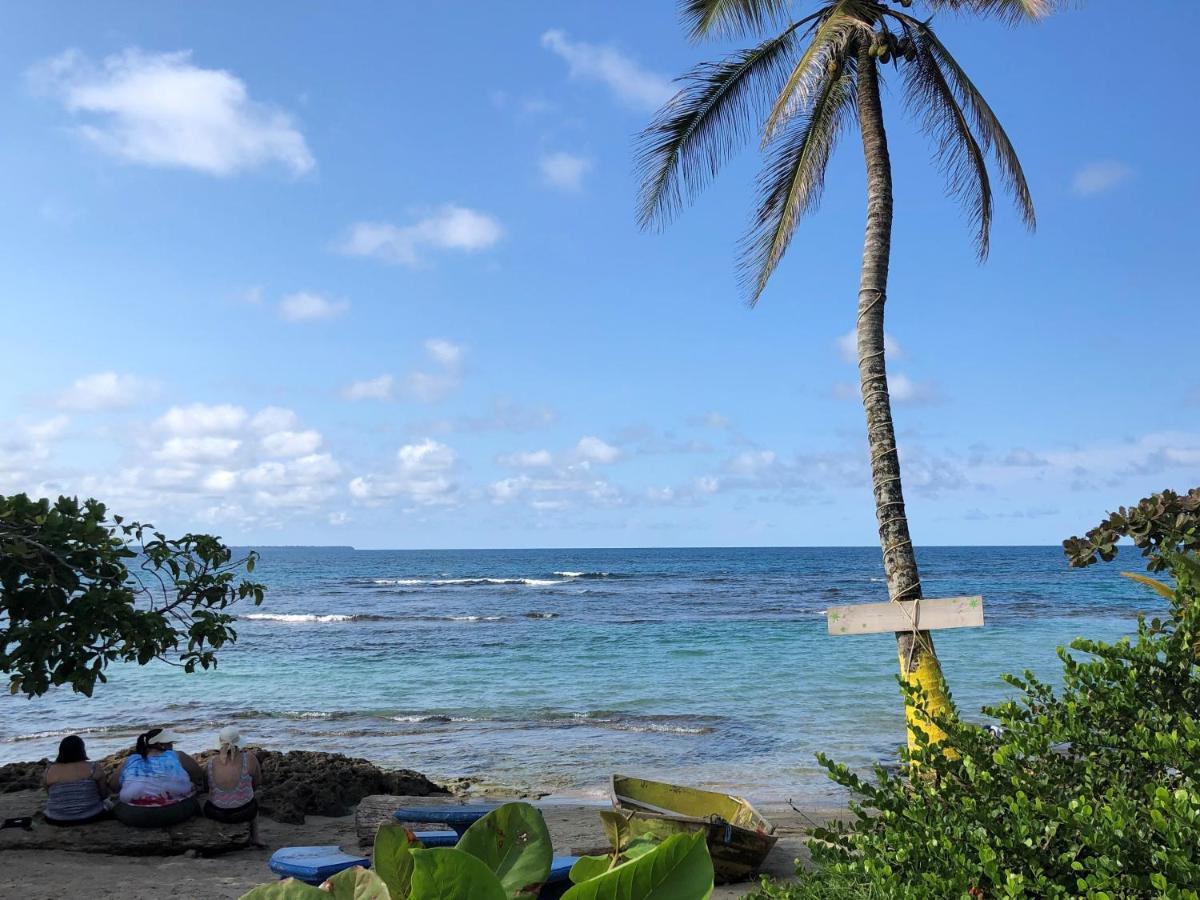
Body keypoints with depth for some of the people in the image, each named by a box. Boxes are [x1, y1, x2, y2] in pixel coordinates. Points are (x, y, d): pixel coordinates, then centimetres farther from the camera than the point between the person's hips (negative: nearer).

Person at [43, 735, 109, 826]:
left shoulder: (49, 771, -7)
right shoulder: (92, 768, -10)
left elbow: (49, 796, 6)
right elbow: (104, 794, -1)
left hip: (57, 820, 1)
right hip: (91, 817, -1)